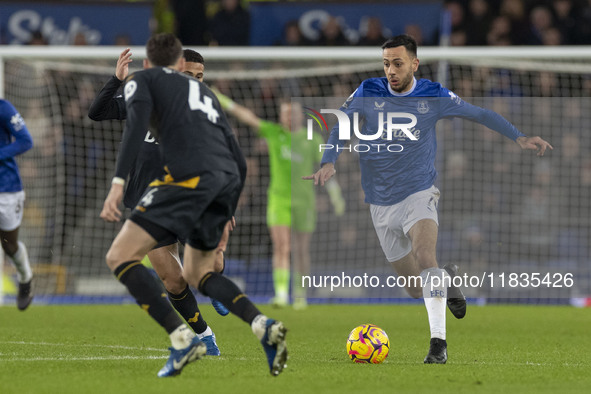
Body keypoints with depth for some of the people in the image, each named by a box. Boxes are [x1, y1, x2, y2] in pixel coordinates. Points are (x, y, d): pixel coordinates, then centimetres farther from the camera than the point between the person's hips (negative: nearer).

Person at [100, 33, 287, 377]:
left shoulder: (141, 80, 18)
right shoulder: (204, 92, 35)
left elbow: (137, 125, -5)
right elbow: (240, 163, 30)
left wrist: (118, 182, -13)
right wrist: (226, 215, 41)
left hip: (189, 176, -7)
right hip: (228, 179, 7)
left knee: (120, 257, -3)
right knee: (196, 274, 22)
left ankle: (183, 338, -19)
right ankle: (263, 326, -1)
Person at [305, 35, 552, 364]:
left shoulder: (433, 96, -4)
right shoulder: (368, 93, -4)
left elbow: (479, 114, 5)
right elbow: (339, 129, 0)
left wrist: (519, 137, -1)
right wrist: (329, 162, -18)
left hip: (419, 194, -2)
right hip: (382, 205, 2)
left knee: (425, 257, -31)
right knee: (417, 289, 6)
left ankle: (439, 342, -33)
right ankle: (448, 277, 43)